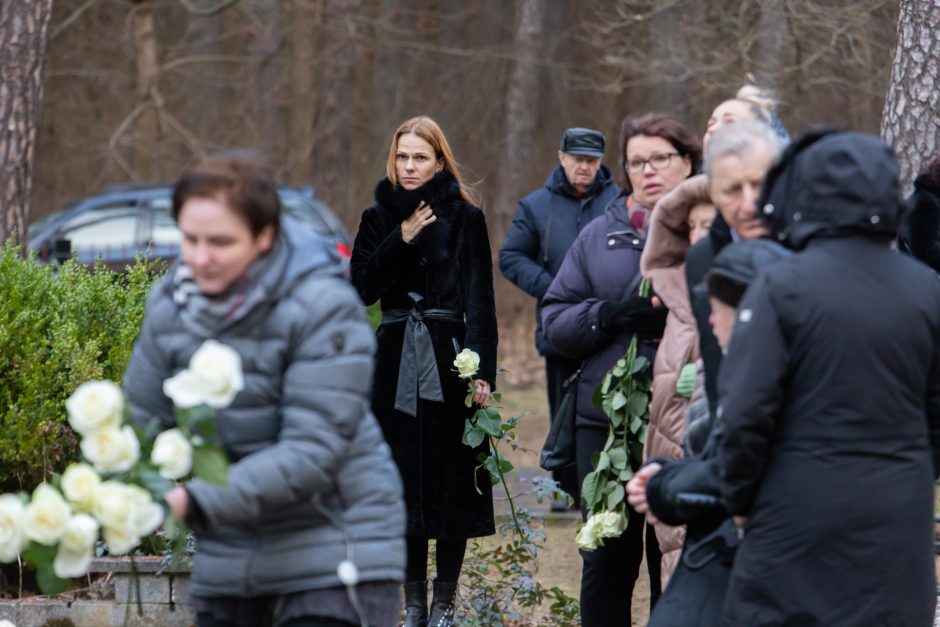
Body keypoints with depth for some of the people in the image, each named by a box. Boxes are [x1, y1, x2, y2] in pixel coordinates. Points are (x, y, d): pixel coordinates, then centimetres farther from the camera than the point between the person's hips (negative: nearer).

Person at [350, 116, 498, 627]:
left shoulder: (465, 218, 1)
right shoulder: (379, 218, 10)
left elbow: (480, 300, -4)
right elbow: (362, 288, 0)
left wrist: (482, 371, -13)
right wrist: (401, 241, -11)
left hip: (448, 359, -2)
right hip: (397, 364, 2)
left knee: (451, 481, -1)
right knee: (405, 479, 2)